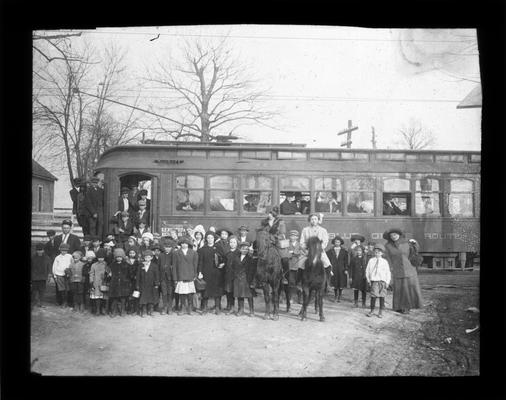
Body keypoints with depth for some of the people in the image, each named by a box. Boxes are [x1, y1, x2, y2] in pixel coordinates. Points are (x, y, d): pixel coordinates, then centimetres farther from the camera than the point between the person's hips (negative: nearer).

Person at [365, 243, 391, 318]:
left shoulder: (384, 262, 4)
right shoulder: (371, 261, 6)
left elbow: (388, 272, 5)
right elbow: (367, 270, 11)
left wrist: (387, 282, 1)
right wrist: (368, 280, 6)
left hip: (382, 281, 0)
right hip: (374, 281, 0)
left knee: (382, 296, 2)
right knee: (373, 296, -3)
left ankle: (381, 312, 12)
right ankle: (372, 310, 12)